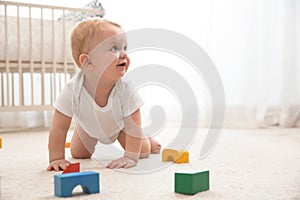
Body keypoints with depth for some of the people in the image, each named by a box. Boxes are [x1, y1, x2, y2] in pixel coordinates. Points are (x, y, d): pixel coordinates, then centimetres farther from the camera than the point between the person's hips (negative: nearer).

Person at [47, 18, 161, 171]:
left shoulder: (126, 90, -41)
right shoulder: (72, 91, -42)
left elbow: (133, 126, -33)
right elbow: (59, 128, -33)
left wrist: (131, 157, -39)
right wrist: (56, 159, -35)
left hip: (119, 125, 0)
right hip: (88, 127, 1)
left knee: (142, 152, -1)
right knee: (78, 155, 13)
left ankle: (147, 141, 35)